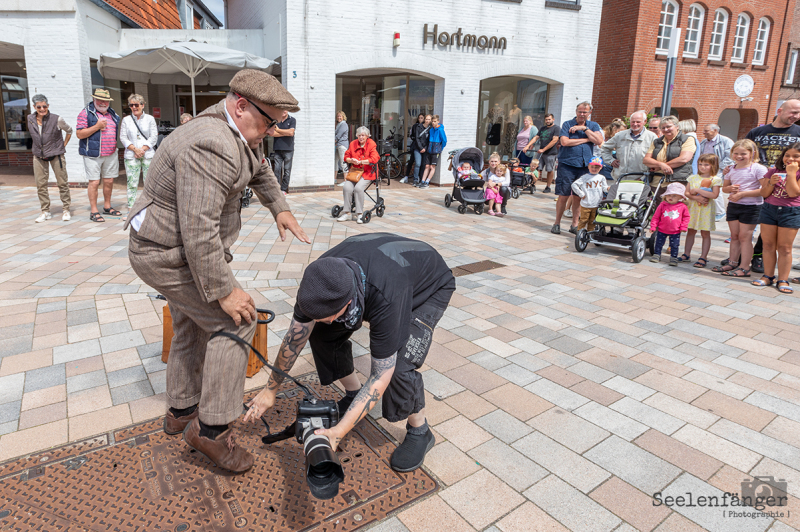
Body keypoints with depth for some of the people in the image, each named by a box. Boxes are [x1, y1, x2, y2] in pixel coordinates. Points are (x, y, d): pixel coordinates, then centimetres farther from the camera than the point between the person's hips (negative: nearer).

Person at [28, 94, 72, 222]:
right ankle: (45, 212, 12)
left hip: (56, 155, -3)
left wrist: (63, 145, 6)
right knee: (41, 185, 3)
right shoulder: (30, 119, 1)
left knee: (62, 183, 0)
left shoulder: (56, 119, -10)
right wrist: (37, 148, 15)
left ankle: (66, 210, 12)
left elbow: (69, 131, 7)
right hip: (39, 157, 3)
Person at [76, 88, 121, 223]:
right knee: (94, 182, -5)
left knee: (109, 181, 10)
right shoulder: (86, 113, -4)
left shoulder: (112, 114, 14)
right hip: (93, 155, -5)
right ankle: (93, 211, 1)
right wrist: (97, 126, -17)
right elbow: (79, 134, -10)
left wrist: (114, 144, 11)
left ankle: (107, 206, 24)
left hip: (111, 154, 5)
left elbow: (116, 130, 27)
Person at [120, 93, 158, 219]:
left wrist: (143, 149, -8)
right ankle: (130, 210, 2)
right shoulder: (126, 120, 10)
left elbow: (154, 137, 1)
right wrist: (135, 149, -9)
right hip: (131, 156, 1)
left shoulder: (150, 119, 7)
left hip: (148, 155, -1)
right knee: (132, 183, -2)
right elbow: (123, 138, 6)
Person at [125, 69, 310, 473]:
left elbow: (259, 168, 25)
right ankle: (211, 428, 1)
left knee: (192, 328, 20)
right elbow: (198, 231, -33)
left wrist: (280, 208, 17)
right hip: (171, 255, -11)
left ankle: (181, 412, 38)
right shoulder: (212, 148, -31)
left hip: (172, 247, 11)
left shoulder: (239, 132, 2)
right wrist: (223, 292, -27)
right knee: (235, 323, -9)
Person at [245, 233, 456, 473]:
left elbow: (380, 378, -36)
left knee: (400, 366, -26)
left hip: (429, 288, -5)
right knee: (323, 333, -8)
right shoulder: (321, 278, -28)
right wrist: (270, 390, -3)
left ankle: (420, 431, 2)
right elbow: (294, 338, -13)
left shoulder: (385, 300, -46)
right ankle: (353, 394, 15)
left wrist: (338, 432, -38)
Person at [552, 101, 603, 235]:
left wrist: (584, 129, -8)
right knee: (563, 196, -3)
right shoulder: (567, 124, 4)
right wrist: (586, 139, -6)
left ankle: (574, 224, 17)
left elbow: (599, 141, -4)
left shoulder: (593, 126, 12)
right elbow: (564, 141, -12)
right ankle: (557, 223, 8)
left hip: (584, 165, 3)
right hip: (567, 164, -2)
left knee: (578, 197, 7)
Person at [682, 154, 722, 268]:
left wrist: (697, 190, -16)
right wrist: (697, 198, -15)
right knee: (691, 231, 10)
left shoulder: (715, 179, -4)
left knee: (705, 233, 1)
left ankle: (703, 258, 6)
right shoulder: (693, 178, 8)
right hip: (693, 207, 4)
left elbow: (714, 195, -16)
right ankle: (686, 254, 19)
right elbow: (687, 193, 3)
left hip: (707, 209, -4)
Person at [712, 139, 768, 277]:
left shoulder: (758, 169, -10)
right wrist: (730, 188, -5)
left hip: (751, 207, -6)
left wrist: (742, 194, -19)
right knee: (734, 236, 12)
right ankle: (732, 262, 20)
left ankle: (744, 267, 0)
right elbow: (724, 188, 19)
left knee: (744, 236, -4)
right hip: (733, 205, 6)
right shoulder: (731, 170, 9)